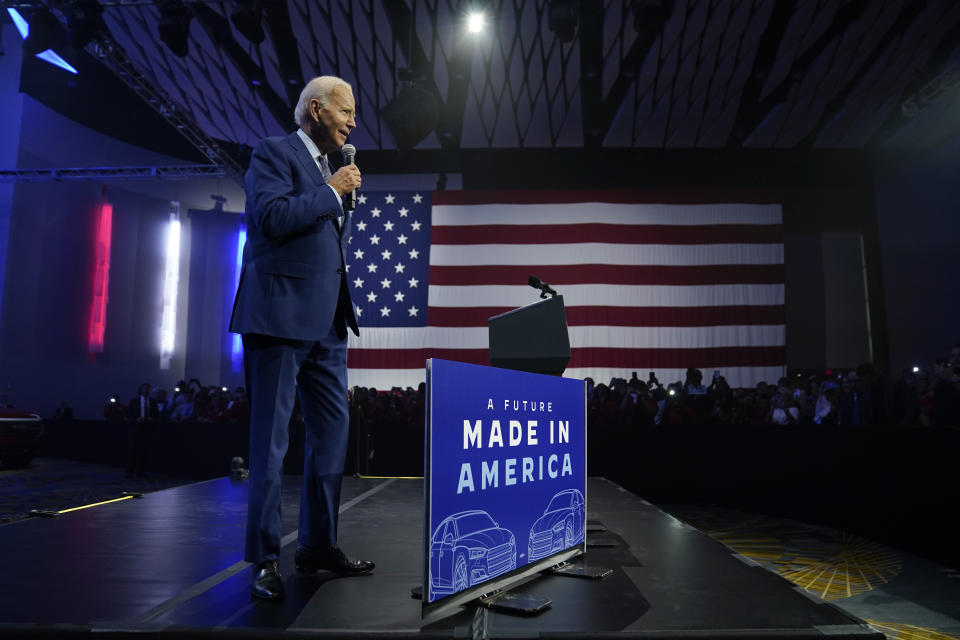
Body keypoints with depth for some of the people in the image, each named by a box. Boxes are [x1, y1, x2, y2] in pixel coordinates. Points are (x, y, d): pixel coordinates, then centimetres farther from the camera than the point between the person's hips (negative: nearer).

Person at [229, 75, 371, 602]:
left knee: (332, 431, 8)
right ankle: (264, 558, 8)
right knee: (271, 439, -2)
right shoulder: (273, 153, 0)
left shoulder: (333, 168, 22)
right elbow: (273, 216, -17)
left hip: (326, 322, 8)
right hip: (280, 315, -8)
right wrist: (332, 191, -8)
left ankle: (317, 544, 19)